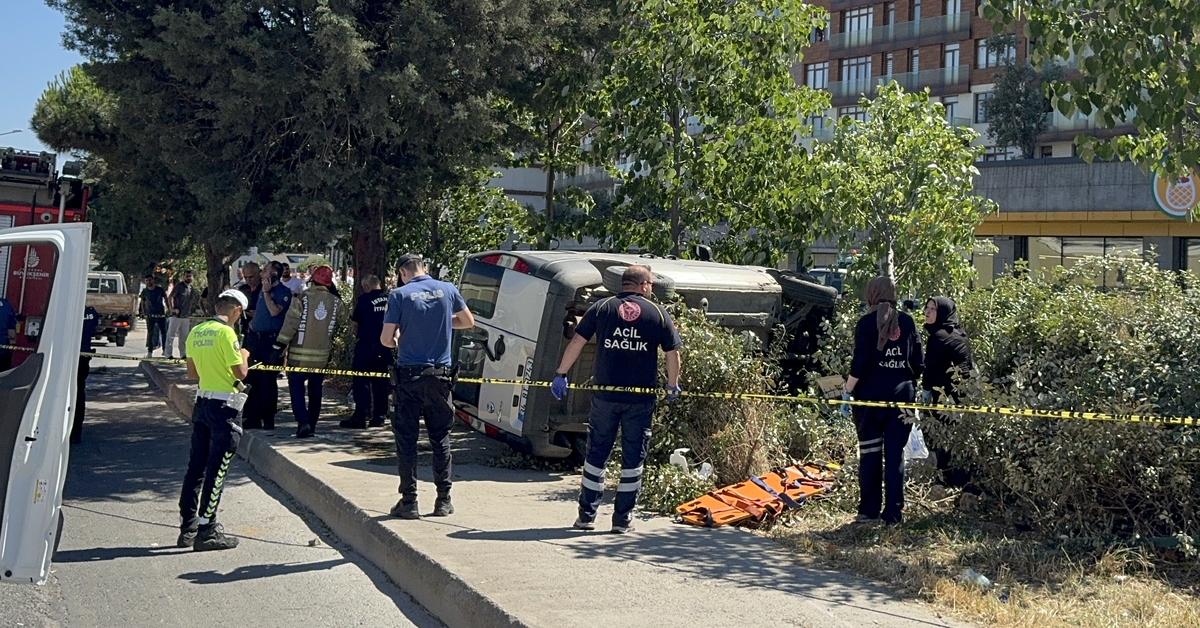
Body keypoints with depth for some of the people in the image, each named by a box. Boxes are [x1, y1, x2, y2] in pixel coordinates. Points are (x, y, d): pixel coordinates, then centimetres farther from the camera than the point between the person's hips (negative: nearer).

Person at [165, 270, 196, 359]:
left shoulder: (192, 290, 13)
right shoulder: (179, 286, -5)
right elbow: (171, 296, -11)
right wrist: (172, 308, -21)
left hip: (186, 317, 6)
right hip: (176, 315, -6)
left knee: (184, 337, 11)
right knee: (171, 335, -1)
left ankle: (183, 354, 17)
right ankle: (168, 354, 2)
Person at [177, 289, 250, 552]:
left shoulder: (196, 332, 8)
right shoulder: (226, 333, -15)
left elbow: (192, 374, 14)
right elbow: (241, 373, -15)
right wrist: (244, 355, 4)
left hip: (202, 401, 8)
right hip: (223, 406, -8)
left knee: (196, 466, 13)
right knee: (216, 470, -2)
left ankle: (188, 528, 20)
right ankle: (207, 532, 1)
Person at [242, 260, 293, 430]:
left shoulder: (284, 292, -9)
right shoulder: (263, 290, 15)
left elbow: (274, 311, -22)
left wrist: (266, 292, -18)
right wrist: (253, 323, 14)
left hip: (271, 341, -8)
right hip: (255, 339, 8)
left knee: (268, 381, -2)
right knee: (252, 380, 11)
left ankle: (268, 420, 7)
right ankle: (252, 419, 19)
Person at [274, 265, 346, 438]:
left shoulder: (301, 298, -12)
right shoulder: (335, 302, -1)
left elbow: (290, 324, -13)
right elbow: (342, 318, 18)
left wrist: (278, 347, -7)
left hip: (299, 354, -4)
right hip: (322, 355, 4)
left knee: (296, 387, 3)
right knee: (315, 389, 14)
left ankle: (303, 422, -14)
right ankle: (311, 425, 20)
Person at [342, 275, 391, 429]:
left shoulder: (365, 298, -9)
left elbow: (354, 322, -2)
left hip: (366, 345, -5)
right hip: (384, 346, 5)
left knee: (361, 381, 1)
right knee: (380, 381, 10)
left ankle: (360, 417, -2)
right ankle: (379, 416, 13)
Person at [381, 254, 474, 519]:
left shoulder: (399, 295, -6)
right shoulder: (447, 290, 2)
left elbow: (386, 339, -7)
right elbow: (468, 321, 16)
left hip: (409, 375, -2)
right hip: (439, 375, 3)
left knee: (406, 439, 6)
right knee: (441, 438, 12)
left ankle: (409, 502, 6)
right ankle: (443, 500, 14)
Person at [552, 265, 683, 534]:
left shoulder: (601, 308, 3)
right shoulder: (658, 313, 1)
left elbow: (576, 342, 0)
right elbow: (672, 353, 3)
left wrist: (561, 374, 9)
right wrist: (672, 386, 17)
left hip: (605, 395, 1)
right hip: (641, 398, -1)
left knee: (596, 454, 11)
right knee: (633, 458, 9)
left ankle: (586, 515, 16)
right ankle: (623, 519, 12)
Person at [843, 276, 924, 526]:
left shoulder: (867, 323, -4)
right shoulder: (907, 322, 6)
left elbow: (860, 362, -11)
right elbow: (918, 362, 7)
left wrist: (847, 392, -5)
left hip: (871, 393, -3)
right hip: (902, 394, 3)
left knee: (870, 453, 4)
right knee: (895, 454, 6)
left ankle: (869, 511, 7)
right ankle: (893, 512, 7)